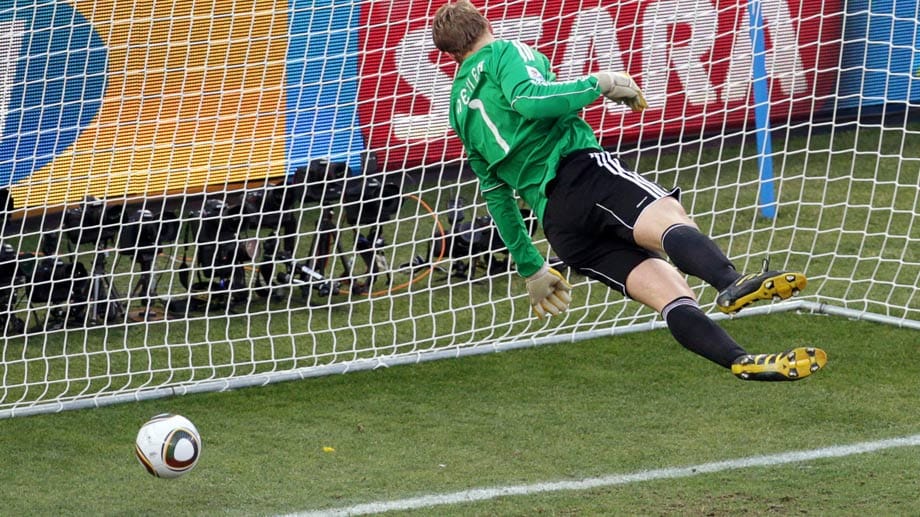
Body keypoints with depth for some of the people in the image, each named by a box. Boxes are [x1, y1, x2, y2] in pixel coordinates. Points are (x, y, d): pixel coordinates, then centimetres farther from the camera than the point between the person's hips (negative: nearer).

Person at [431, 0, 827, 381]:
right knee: (669, 218, -33)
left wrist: (530, 270, 36)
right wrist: (599, 83, -1)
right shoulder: (504, 52, 14)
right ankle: (732, 282, -63)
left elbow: (496, 197, 33)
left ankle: (742, 362, -29)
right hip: (578, 169, -6)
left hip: (553, 220, 6)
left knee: (672, 295, -7)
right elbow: (527, 98, -10)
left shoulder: (460, 110, 33)